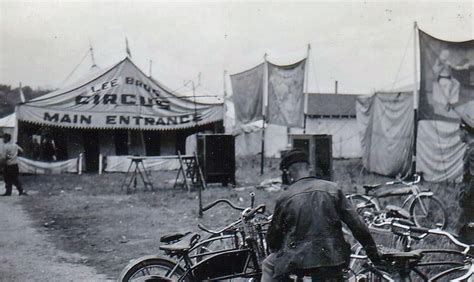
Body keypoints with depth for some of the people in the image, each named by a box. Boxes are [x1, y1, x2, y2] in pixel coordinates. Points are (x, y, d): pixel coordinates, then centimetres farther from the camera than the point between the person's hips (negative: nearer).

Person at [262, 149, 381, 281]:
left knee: (268, 266, 25)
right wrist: (373, 253, 10)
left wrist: (275, 253, 30)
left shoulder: (285, 197, -1)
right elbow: (357, 224, 1)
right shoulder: (332, 189, 2)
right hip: (331, 259, 1)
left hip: (297, 259, -1)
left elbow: (273, 234, 9)